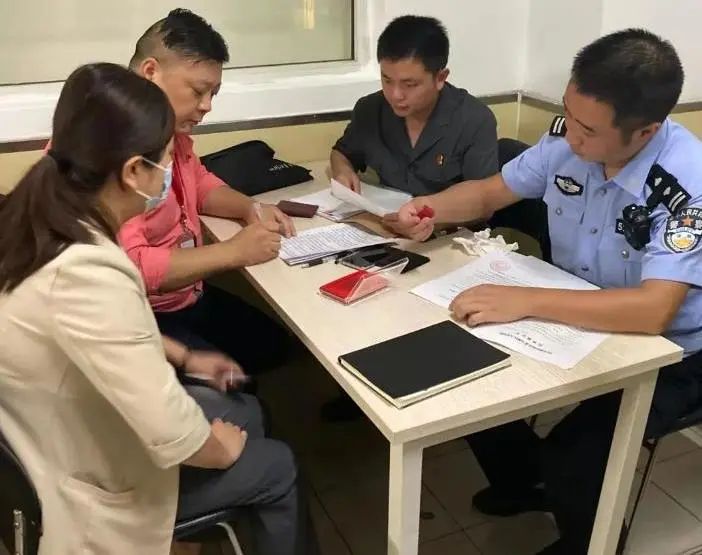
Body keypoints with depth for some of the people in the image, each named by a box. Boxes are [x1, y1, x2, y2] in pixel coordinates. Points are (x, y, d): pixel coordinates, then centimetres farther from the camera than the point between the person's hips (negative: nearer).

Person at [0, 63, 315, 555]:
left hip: (58, 438, 8)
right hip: (98, 483, -8)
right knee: (278, 467, 10)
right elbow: (177, 440, -36)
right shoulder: (87, 274, -39)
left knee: (247, 410, 20)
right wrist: (222, 450, -15)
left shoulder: (45, 222, -9)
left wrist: (184, 357, 9)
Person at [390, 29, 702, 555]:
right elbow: (489, 193, 2)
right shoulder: (567, 140, -12)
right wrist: (430, 207, -18)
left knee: (570, 462, -23)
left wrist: (525, 301, -41)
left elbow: (652, 311, -39)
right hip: (573, 320, 6)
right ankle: (523, 481, 25)